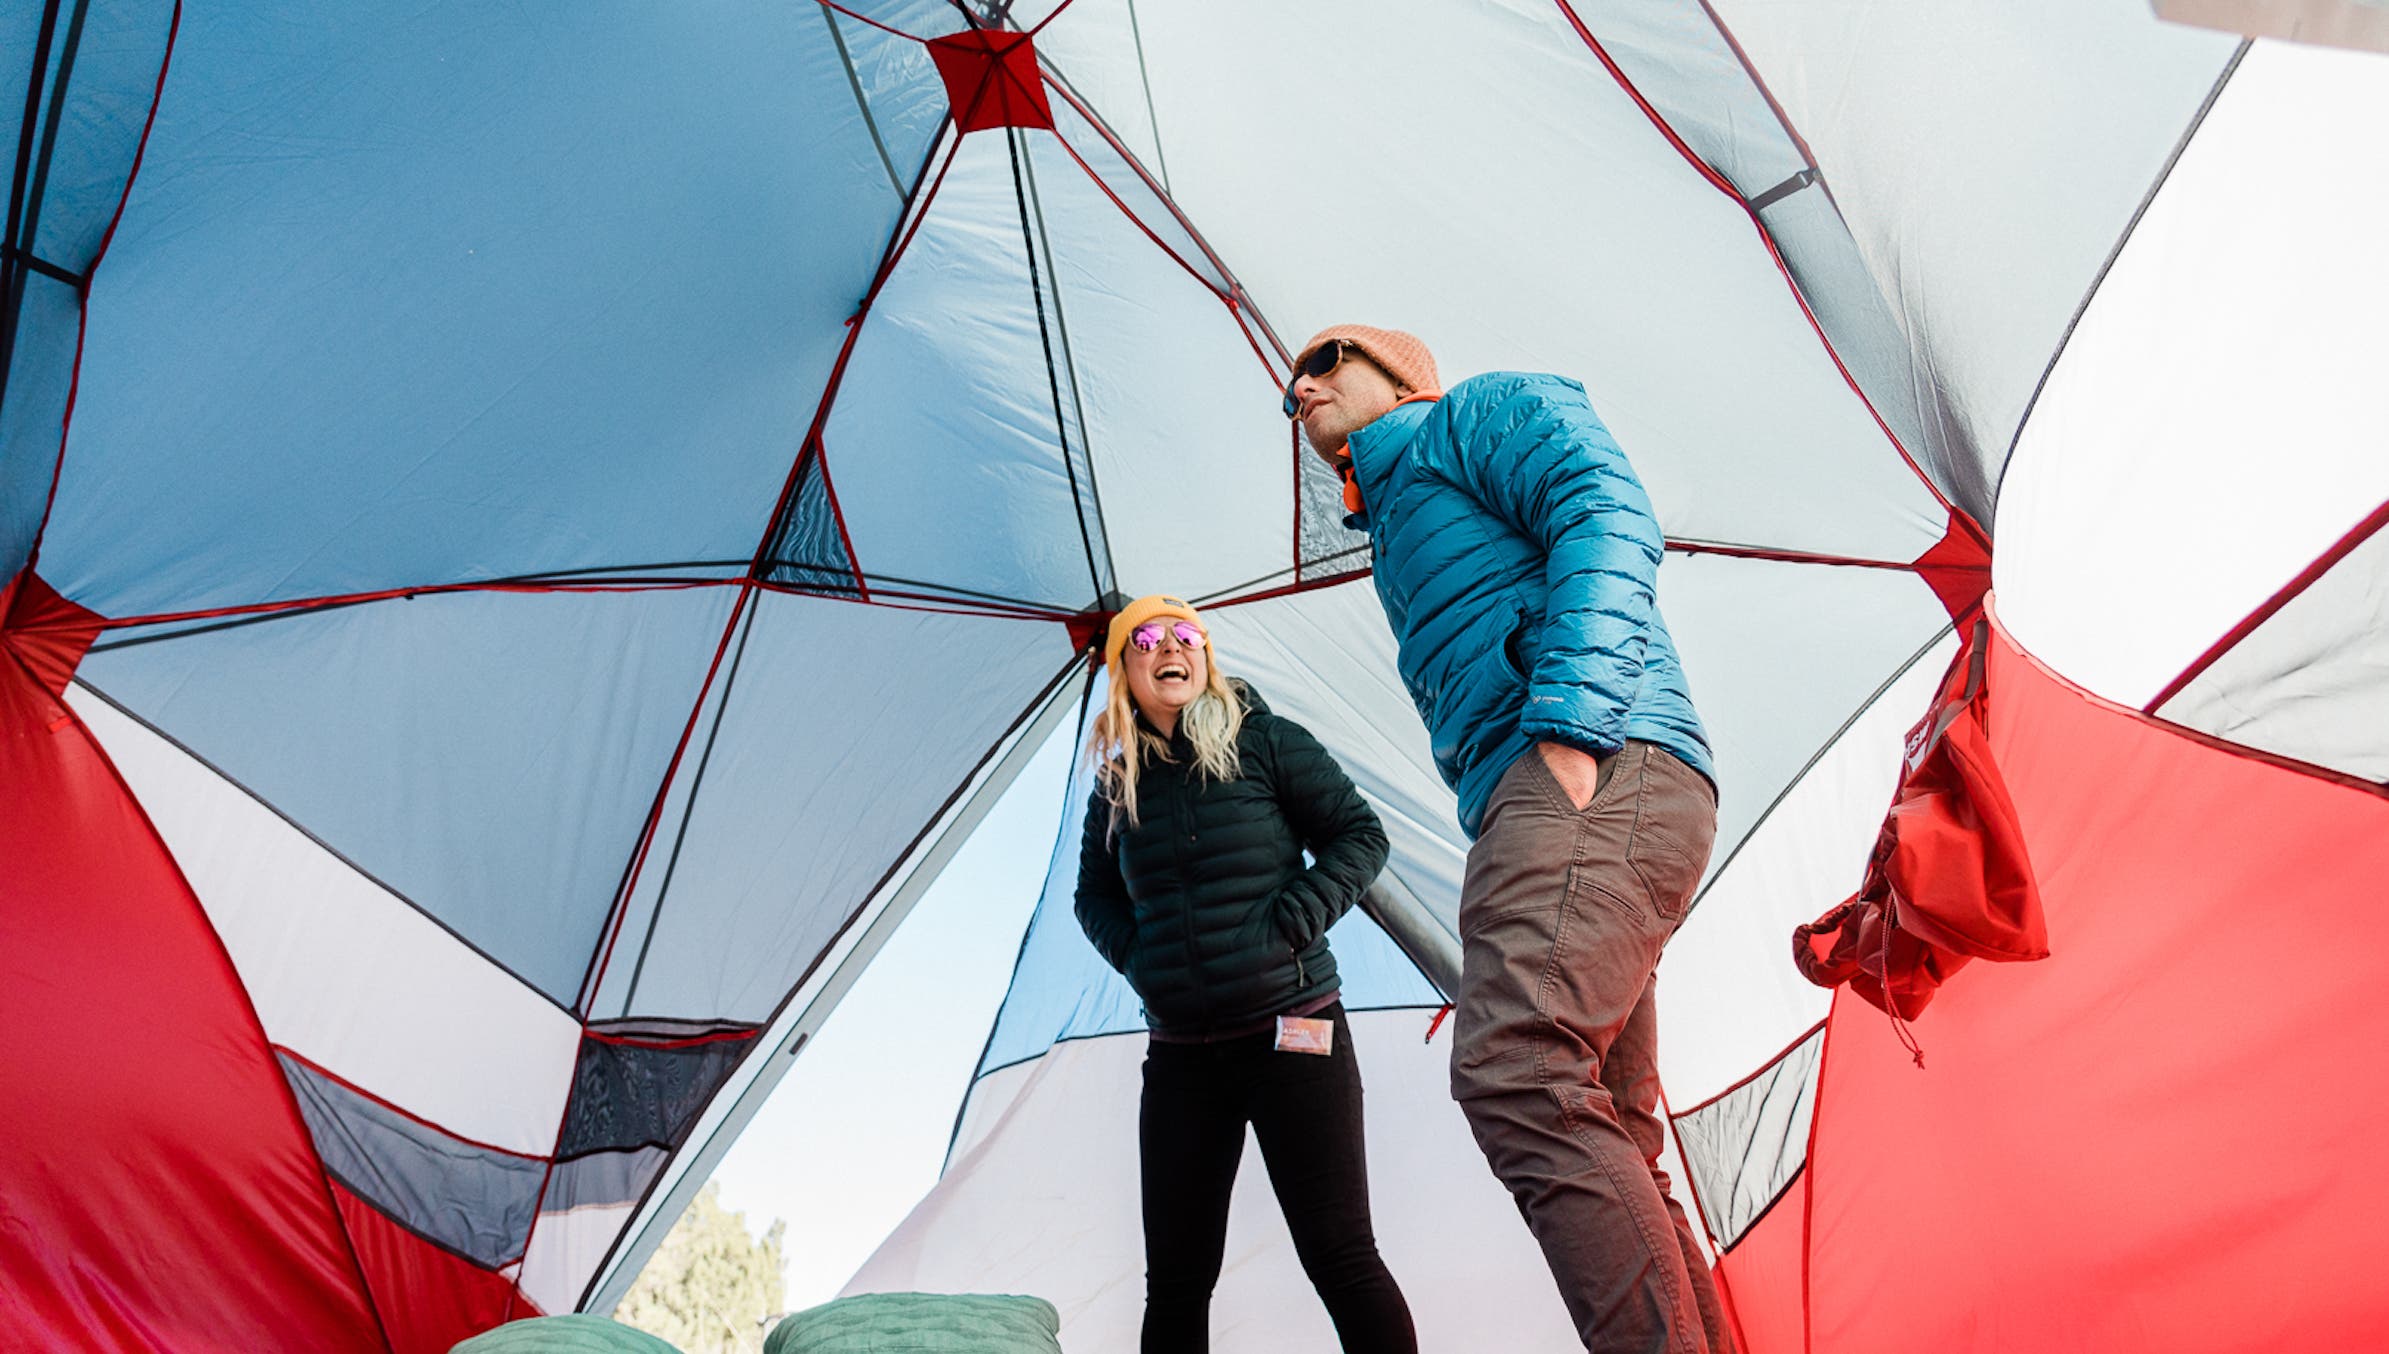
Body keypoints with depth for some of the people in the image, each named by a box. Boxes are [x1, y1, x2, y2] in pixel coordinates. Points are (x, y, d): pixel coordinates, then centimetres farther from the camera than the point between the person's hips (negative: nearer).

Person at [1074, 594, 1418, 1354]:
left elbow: (1359, 836, -2)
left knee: (1340, 1256, -2)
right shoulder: (1118, 785, 9)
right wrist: (1135, 954, 4)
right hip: (1178, 1056, 4)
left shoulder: (1264, 741, -3)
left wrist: (1287, 927, -13)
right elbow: (1094, 896, 22)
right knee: (1175, 1279, 8)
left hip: (1290, 1039, -4)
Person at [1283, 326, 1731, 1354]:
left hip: (1601, 772, -10)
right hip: (1536, 805, 10)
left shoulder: (1485, 409, 13)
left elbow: (1608, 519, -7)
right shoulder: (1397, 537, 38)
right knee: (1605, 1143, 7)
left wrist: (1568, 724, -20)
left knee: (1515, 1072, -29)